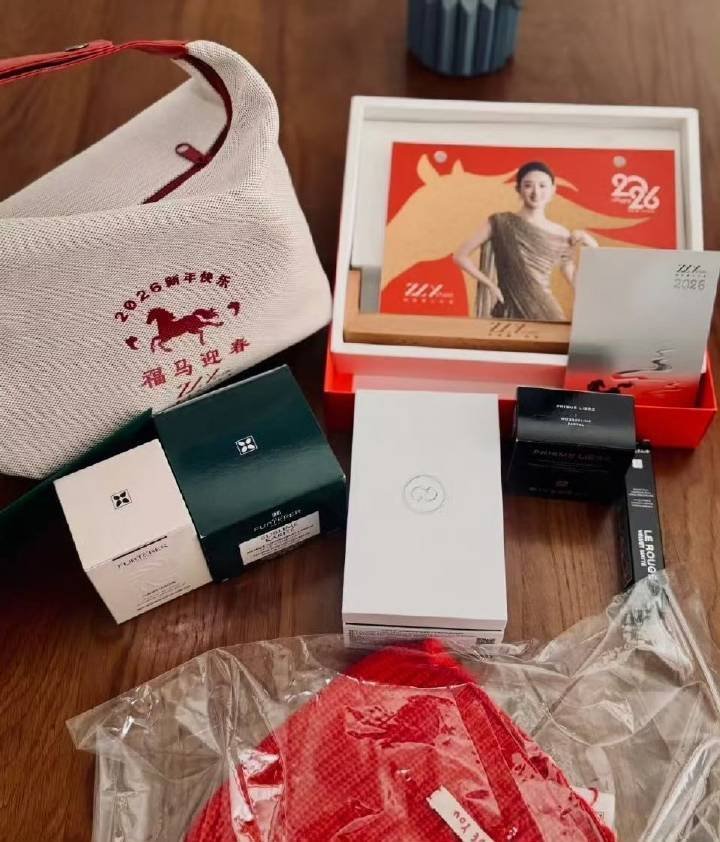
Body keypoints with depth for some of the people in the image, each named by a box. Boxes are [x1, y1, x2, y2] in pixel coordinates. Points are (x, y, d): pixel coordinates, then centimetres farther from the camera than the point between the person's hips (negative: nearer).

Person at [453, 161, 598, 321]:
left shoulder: (562, 236, 6)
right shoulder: (501, 223, 0)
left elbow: (578, 283, 10)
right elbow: (460, 256, 2)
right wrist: (490, 285, -2)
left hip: (546, 312, 2)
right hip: (509, 312, -2)